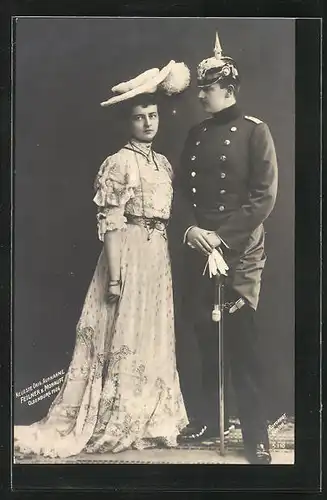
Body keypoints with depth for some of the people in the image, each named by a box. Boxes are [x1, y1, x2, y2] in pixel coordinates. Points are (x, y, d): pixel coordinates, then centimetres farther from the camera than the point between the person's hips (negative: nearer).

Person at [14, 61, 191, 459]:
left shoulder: (164, 163, 13)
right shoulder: (118, 163, -9)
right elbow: (109, 222, -13)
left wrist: (169, 259, 12)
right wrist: (114, 274, -18)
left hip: (158, 253, 8)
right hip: (128, 252, -7)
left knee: (153, 337, 12)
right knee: (122, 336, -1)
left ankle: (148, 419, 24)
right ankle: (110, 424, 12)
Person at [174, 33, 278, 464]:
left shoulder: (255, 131, -3)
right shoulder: (196, 134, 13)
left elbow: (264, 196, -9)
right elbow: (182, 189, 12)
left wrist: (223, 235, -15)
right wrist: (190, 228, -6)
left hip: (240, 250, -5)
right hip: (199, 247, 5)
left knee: (240, 339, -4)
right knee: (205, 334, 10)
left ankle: (256, 436, 6)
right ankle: (206, 419, 25)